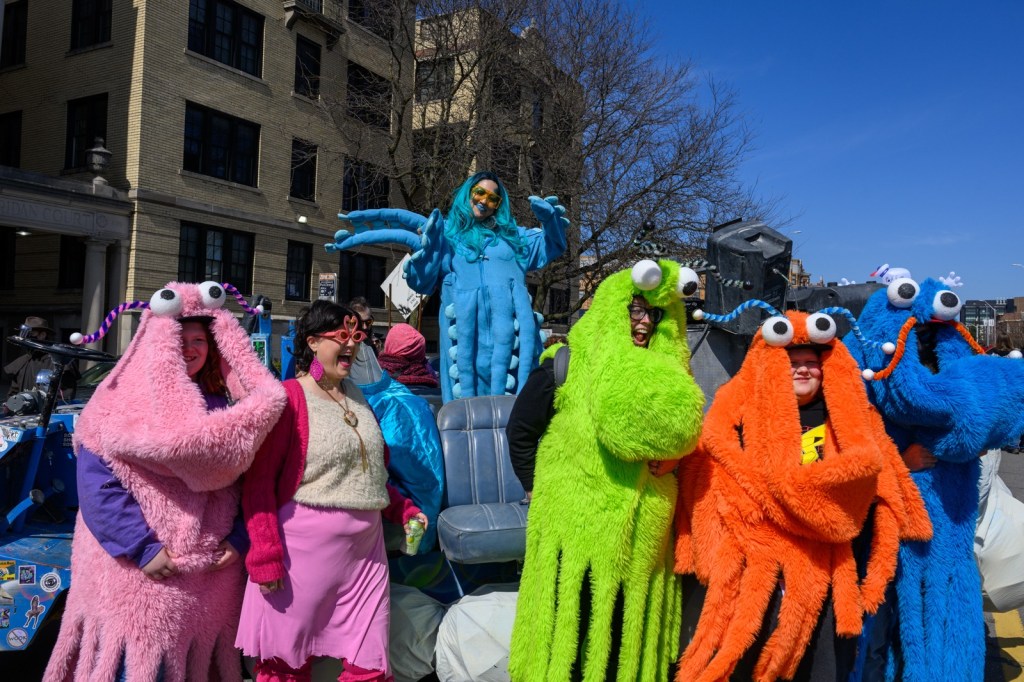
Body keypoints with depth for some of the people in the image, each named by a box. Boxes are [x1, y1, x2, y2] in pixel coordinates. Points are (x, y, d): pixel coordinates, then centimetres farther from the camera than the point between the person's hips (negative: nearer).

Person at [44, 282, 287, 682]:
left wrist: (238, 539, -6)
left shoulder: (225, 408, 5)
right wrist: (142, 549, -18)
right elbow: (97, 485, -13)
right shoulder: (120, 403, -6)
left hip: (212, 577, 4)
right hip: (139, 573, -4)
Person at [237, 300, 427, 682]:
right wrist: (266, 555, -15)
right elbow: (258, 482, -11)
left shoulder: (356, 398, 13)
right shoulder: (289, 397, -8)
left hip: (365, 548, 6)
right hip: (305, 546, -6)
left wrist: (402, 510, 12)